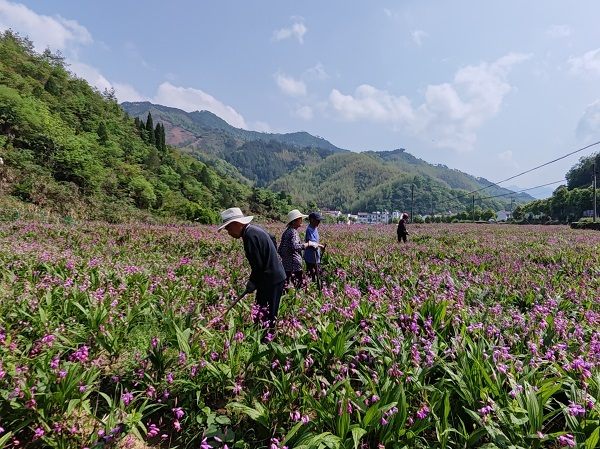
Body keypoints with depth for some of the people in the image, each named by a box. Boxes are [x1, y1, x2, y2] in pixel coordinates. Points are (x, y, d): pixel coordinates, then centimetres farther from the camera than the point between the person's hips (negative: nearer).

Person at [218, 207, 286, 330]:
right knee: (260, 315, 17)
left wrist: (252, 282, -3)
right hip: (276, 276, 10)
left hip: (270, 281, -10)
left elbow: (257, 265, -21)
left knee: (266, 319, -2)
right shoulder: (256, 229, 10)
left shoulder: (250, 236, -20)